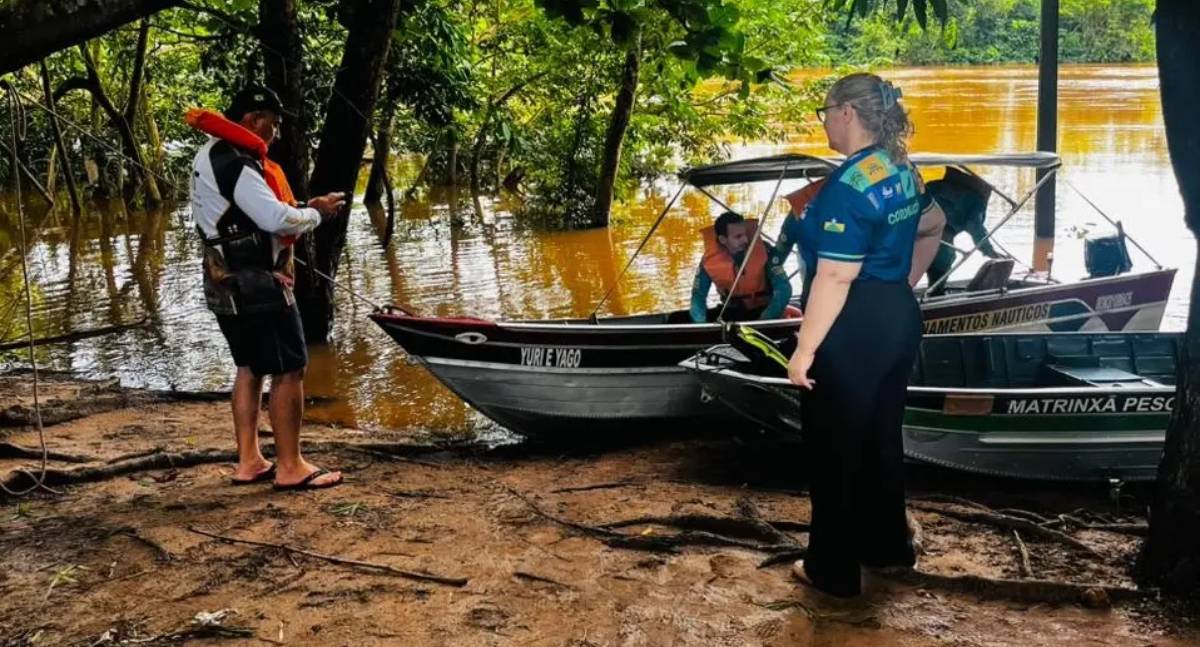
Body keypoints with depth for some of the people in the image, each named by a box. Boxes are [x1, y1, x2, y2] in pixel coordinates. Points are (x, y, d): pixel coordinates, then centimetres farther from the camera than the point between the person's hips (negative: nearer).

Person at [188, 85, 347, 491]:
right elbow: (279, 220, -25)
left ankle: (248, 463, 22)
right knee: (289, 371, -4)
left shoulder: (209, 157, 14)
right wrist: (317, 213, -8)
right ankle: (290, 468, 2)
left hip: (227, 285, 10)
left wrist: (302, 209, 3)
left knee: (250, 369, 17)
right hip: (257, 286, -10)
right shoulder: (235, 165, -19)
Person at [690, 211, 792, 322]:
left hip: (762, 310, -3)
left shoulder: (763, 251, -19)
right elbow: (698, 295, -4)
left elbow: (784, 289, -20)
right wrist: (702, 325, -22)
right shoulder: (710, 259, -14)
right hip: (731, 312, 3)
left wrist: (765, 321, -33)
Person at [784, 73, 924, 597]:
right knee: (881, 437, 21)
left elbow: (835, 278, -25)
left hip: (852, 333, -9)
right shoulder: (903, 171, 6)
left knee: (834, 447, 5)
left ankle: (835, 570, 17)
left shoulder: (848, 186, -23)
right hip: (898, 318, 9)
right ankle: (888, 546, 36)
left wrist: (804, 350, -20)